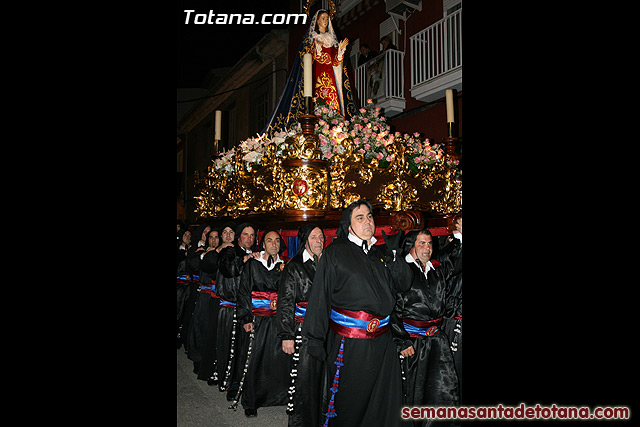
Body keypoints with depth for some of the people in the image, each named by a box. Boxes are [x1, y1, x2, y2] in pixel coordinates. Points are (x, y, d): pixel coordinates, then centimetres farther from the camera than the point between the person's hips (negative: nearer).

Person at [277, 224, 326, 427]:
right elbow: (285, 303, -5)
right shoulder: (293, 267, -2)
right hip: (304, 332, -4)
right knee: (303, 378, -2)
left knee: (322, 377, 9)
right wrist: (287, 336, -11)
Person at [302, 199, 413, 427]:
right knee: (348, 400, 5)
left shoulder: (381, 252, 12)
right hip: (348, 342, -5)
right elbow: (319, 296, -7)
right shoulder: (335, 252, -3)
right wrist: (315, 338, -10)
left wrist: (393, 253, -6)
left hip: (382, 340, 5)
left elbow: (404, 283, 7)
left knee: (383, 399, 11)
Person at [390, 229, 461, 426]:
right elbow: (391, 310, -8)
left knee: (446, 390, -3)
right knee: (414, 392, 5)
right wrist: (401, 342, -11)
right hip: (412, 340, -4)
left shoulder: (438, 270, 10)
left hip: (436, 338, 5)